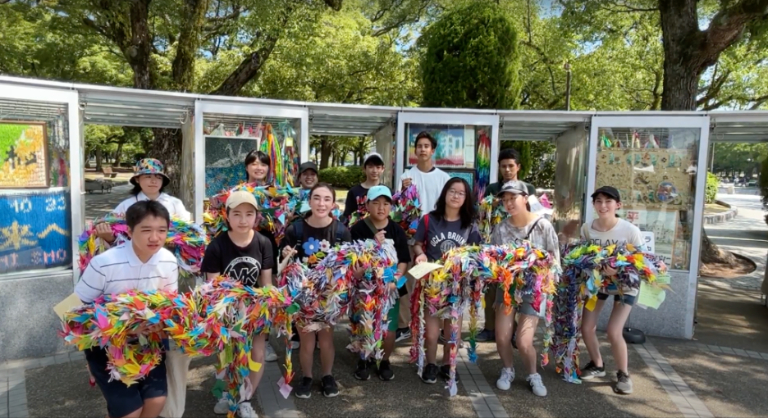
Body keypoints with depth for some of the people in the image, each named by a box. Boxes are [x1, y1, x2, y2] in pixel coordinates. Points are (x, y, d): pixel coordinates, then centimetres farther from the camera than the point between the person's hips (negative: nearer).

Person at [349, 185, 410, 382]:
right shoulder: (358, 229, -6)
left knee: (389, 329, 6)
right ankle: (363, 361, 33)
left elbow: (404, 261, 2)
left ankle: (385, 362, 30)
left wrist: (395, 280, -13)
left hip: (390, 287, 2)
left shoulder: (397, 230, 1)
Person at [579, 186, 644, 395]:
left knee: (614, 332, -14)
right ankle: (597, 365, 30)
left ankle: (623, 374, 13)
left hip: (624, 285, -4)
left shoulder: (631, 230, -25)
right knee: (586, 327, 1)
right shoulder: (587, 228, -15)